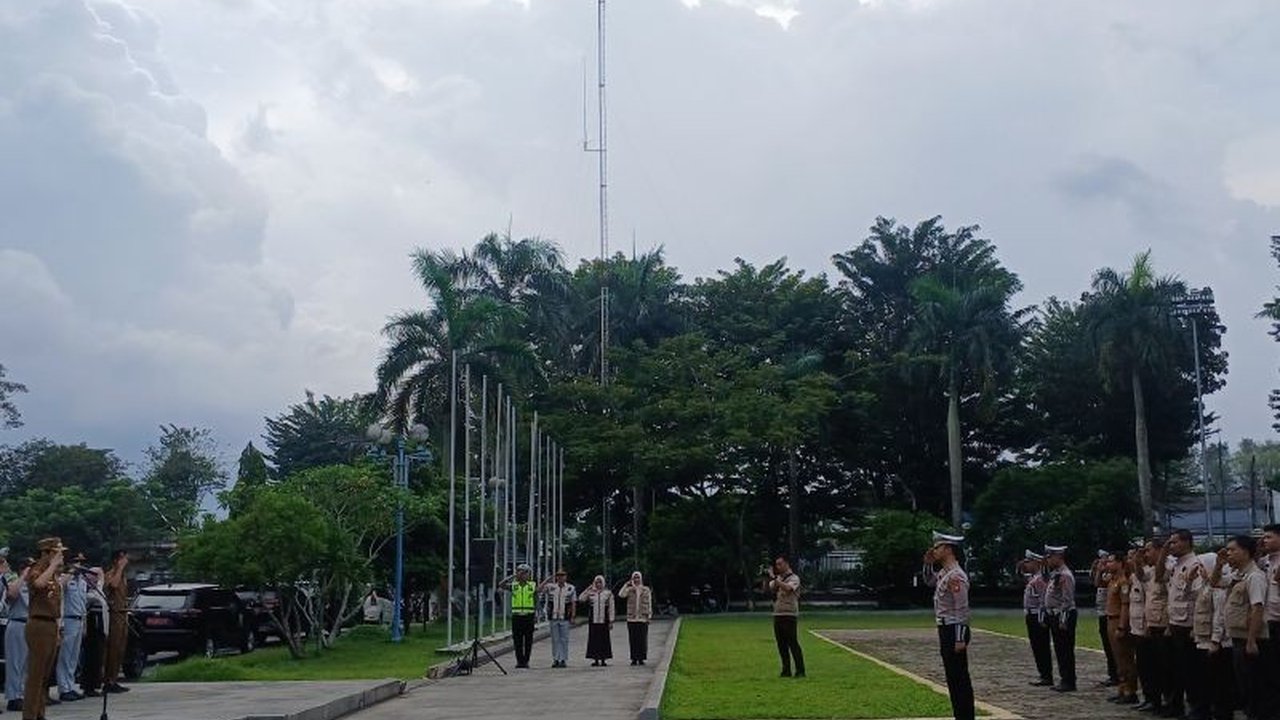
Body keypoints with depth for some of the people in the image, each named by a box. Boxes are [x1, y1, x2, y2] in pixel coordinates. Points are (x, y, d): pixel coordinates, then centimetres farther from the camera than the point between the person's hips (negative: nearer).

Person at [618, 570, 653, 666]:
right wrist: (626, 584, -10)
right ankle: (634, 658, 7)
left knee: (642, 639, -1)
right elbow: (621, 594, -11)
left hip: (643, 618, 0)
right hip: (631, 618, 0)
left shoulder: (646, 590, 8)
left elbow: (649, 603, 8)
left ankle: (641, 658, 6)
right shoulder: (629, 589, 7)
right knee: (633, 639, 1)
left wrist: (649, 616, 3)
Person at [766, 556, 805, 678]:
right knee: (781, 645, 8)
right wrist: (768, 577, -6)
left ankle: (800, 670, -4)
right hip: (777, 615, 7)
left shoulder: (794, 578, -5)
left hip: (790, 615, -7)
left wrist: (774, 578, -25)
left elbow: (787, 588, -24)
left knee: (793, 643, -8)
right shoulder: (777, 579, 16)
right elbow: (767, 588, 8)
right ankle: (786, 670, 14)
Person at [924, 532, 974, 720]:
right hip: (946, 630, 10)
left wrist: (960, 639, -21)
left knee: (959, 678, -4)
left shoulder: (956, 576, -19)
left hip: (953, 631, -10)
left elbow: (962, 609, -20)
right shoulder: (944, 572, 10)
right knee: (953, 677, 14)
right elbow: (929, 582, 30)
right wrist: (928, 563, 12)